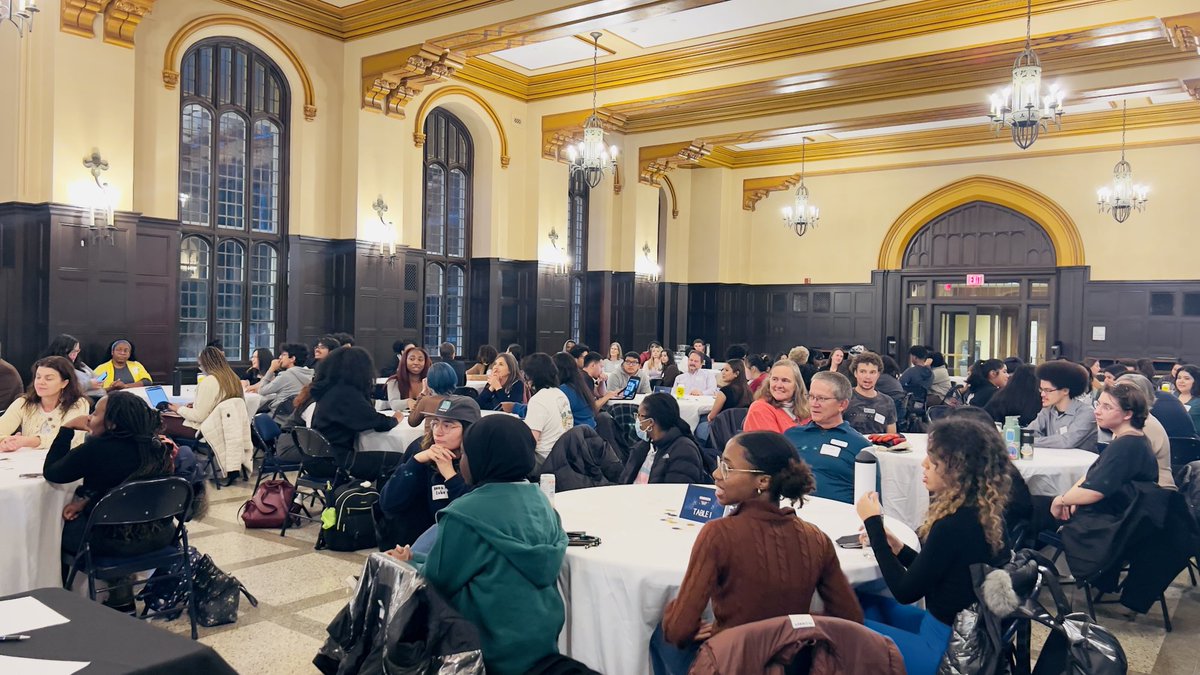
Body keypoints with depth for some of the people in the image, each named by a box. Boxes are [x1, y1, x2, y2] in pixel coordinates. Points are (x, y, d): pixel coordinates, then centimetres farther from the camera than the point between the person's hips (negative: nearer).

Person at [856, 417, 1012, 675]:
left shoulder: (954, 526, -27)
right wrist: (898, 548, -3)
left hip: (948, 650, -9)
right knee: (862, 601, 16)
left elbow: (905, 592, -15)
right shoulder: (985, 514, 0)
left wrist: (873, 523, -10)